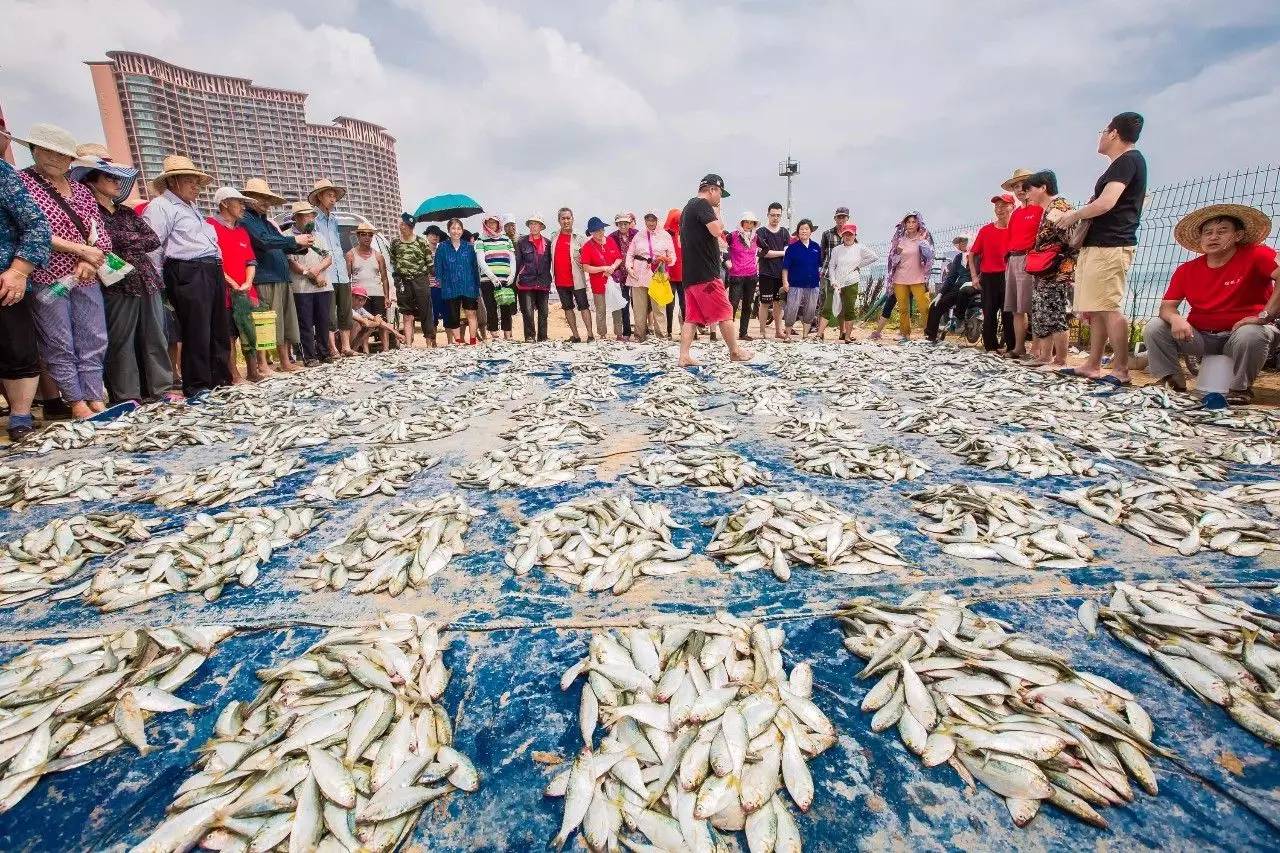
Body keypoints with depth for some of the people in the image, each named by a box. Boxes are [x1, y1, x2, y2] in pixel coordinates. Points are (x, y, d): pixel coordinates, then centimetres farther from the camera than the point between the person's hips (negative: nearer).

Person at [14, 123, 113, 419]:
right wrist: (81, 250, -14)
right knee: (59, 347, -1)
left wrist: (90, 262, -8)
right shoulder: (20, 182, 1)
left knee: (94, 342, 2)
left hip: (86, 280, 4)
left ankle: (95, 399, 7)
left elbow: (102, 233, 10)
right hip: (47, 280, -4)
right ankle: (77, 402, 3)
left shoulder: (81, 190, 15)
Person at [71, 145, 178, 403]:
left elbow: (154, 240, 8)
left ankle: (161, 387, 11)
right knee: (120, 341, -2)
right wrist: (135, 239, -3)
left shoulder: (127, 212, 19)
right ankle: (126, 395, 2)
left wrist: (125, 242, -3)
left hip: (147, 279, 6)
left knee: (155, 336, 6)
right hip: (117, 283, -5)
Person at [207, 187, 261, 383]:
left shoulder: (242, 230, 21)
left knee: (249, 333, 4)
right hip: (223, 291, -6)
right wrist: (231, 283, -13)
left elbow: (251, 260, 17)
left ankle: (253, 371, 9)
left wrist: (247, 283, 0)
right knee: (227, 335, -4)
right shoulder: (211, 226, -1)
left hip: (243, 292, 6)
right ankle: (233, 375, -1)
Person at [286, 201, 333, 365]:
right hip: (302, 288, -5)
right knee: (306, 323, -3)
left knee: (324, 321, 6)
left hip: (323, 287, 5)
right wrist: (312, 276, -9)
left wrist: (317, 268, -8)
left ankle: (324, 353, 15)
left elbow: (329, 257, 10)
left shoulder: (318, 237, 20)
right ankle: (309, 356, 0)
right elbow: (291, 262, -7)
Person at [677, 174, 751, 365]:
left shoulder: (687, 207, 22)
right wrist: (716, 213, -2)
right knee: (725, 312, 2)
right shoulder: (702, 204, -8)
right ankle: (735, 351, 11)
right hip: (706, 273, -9)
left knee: (692, 316, 6)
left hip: (691, 274, 9)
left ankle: (684, 356, -1)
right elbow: (717, 231, -20)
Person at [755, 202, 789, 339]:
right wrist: (782, 252, -4)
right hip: (766, 273, -4)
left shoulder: (784, 232, 13)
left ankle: (778, 331, 15)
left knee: (779, 302, 8)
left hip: (781, 273, 4)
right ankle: (762, 332, 4)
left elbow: (789, 252, 4)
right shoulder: (761, 232, 1)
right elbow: (765, 253, -9)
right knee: (765, 303, -2)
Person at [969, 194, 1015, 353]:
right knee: (989, 313, 4)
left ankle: (1011, 347, 6)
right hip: (988, 277, 2)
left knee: (1008, 313, -2)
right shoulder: (985, 230, 8)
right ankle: (990, 347, 13)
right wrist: (974, 276, 4)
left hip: (1008, 276, -2)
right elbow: (972, 253, 12)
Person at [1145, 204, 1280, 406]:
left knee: (1251, 335, -37)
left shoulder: (1255, 255, -7)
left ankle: (1240, 389, -9)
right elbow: (1167, 306, 0)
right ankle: (1174, 382, -3)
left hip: (1241, 332, -3)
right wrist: (1175, 319, -24)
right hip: (1201, 335, 4)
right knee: (1154, 329, -14)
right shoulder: (1186, 270, 4)